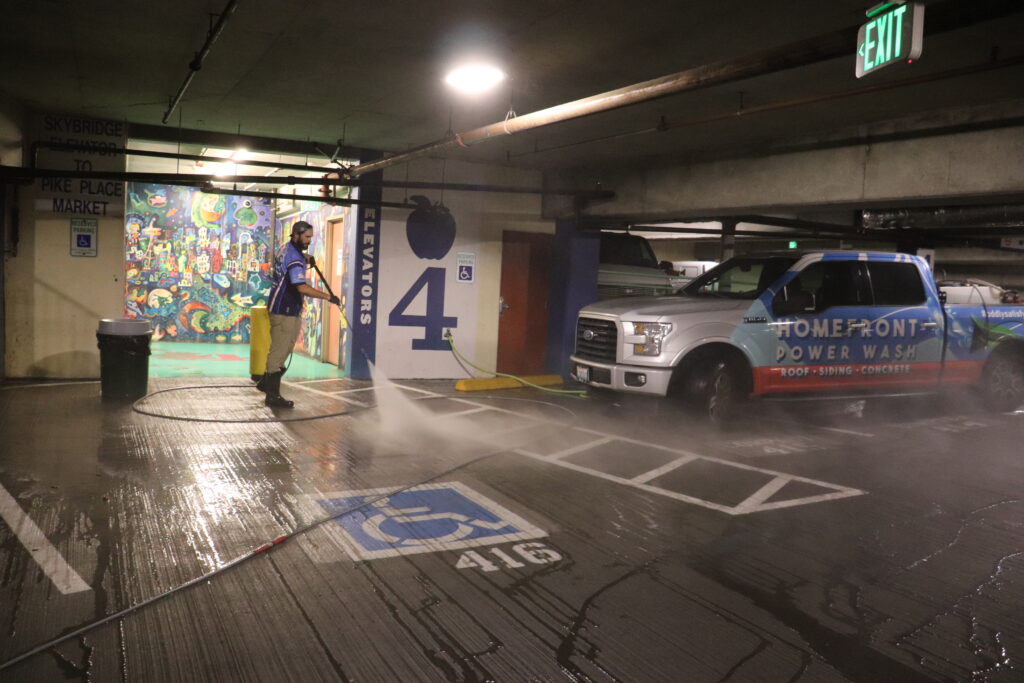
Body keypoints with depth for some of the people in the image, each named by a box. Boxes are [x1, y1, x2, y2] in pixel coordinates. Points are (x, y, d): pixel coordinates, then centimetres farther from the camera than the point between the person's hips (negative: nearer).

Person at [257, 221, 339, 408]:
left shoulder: (286, 247, 10)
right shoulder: (294, 258, -21)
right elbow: (302, 287, -31)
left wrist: (305, 257, 15)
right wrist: (328, 297, -27)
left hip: (290, 309, 10)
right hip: (284, 310, -10)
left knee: (284, 349, 19)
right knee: (279, 351, -6)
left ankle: (266, 382, 30)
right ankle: (272, 395, -1)